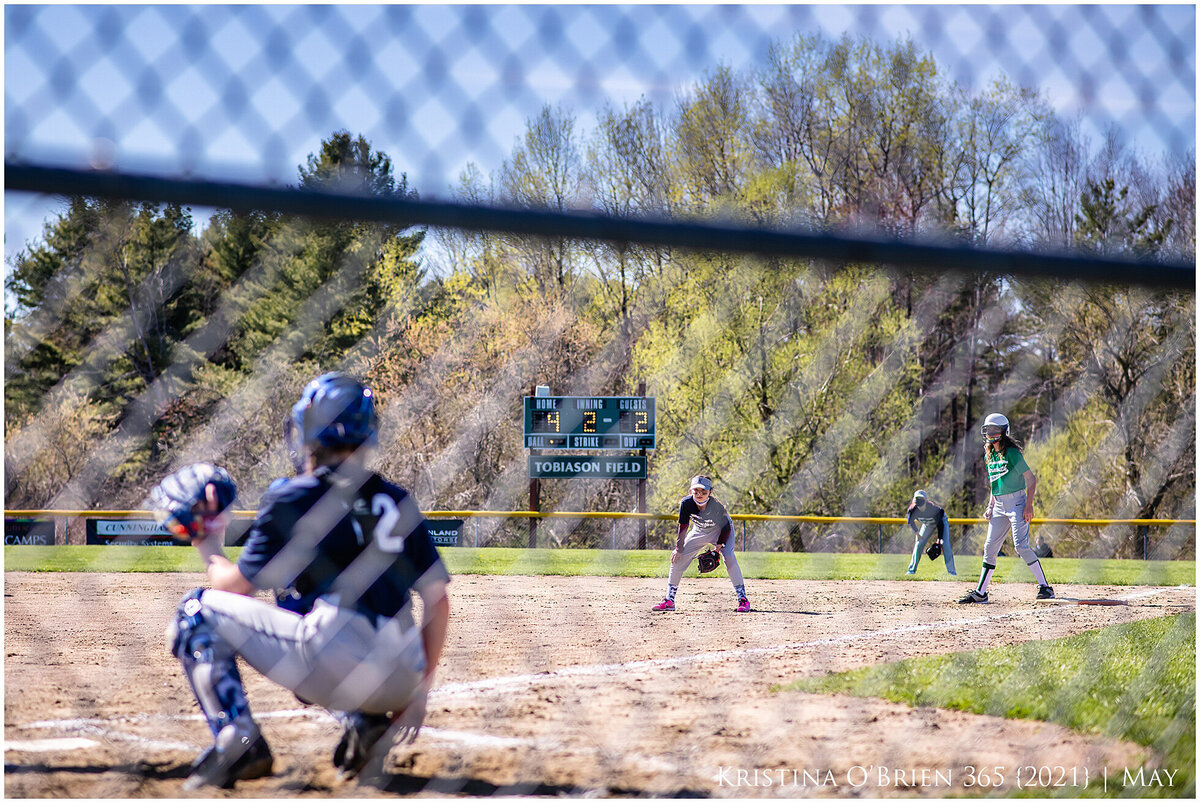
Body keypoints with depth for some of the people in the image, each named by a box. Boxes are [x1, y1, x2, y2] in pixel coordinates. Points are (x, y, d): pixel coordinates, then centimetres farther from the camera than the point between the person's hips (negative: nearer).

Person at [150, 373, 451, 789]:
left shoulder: (291, 498, 5)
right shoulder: (398, 501, 20)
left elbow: (234, 586, 10)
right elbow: (438, 601, 17)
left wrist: (206, 542, 29)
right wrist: (420, 690, 22)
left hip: (335, 664, -6)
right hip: (399, 682, 6)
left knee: (197, 611, 12)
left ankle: (237, 739, -9)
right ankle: (364, 721, 9)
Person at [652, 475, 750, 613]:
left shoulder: (717, 506, -35)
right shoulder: (686, 503, -27)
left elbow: (726, 527, -22)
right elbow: (683, 527, -15)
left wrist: (719, 547, -26)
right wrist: (679, 549, -13)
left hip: (720, 531, -4)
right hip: (699, 531, 4)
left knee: (728, 557, -27)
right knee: (678, 558, -3)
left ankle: (743, 599, -21)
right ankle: (669, 600, 8)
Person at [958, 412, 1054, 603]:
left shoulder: (1011, 453, -11)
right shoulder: (989, 456, 13)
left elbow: (1031, 478, -11)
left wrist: (1029, 505, -18)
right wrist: (990, 507, 12)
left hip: (1016, 501, -8)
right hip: (998, 505, 8)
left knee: (1021, 546, -15)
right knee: (990, 547, 5)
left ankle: (1045, 587, -8)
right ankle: (980, 593, 10)